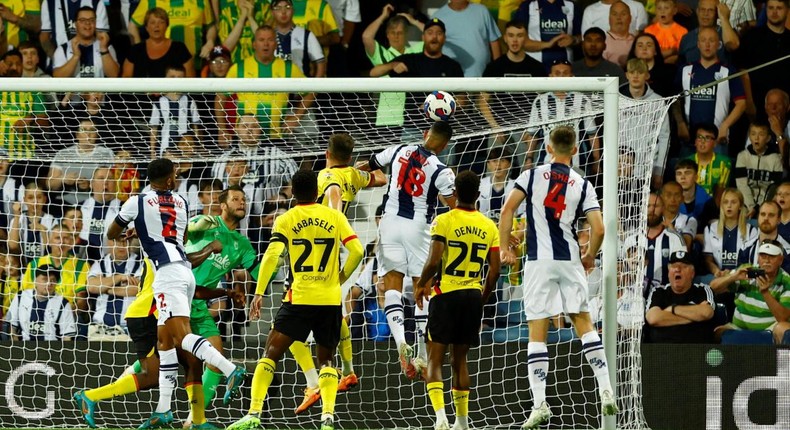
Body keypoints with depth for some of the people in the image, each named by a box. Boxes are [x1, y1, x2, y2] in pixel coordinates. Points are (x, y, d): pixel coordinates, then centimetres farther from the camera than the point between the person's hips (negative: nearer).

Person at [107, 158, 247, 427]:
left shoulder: (138, 202, 1)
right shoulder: (180, 202, 16)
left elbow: (111, 234, 14)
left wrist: (128, 233, 38)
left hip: (168, 273, -7)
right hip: (185, 271, 7)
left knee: (182, 336, -18)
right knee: (165, 340, 11)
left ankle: (231, 370, -37)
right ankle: (163, 409, 10)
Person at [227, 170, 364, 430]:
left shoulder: (285, 221, 1)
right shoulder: (335, 217, 5)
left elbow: (271, 255, -11)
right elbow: (357, 251, -2)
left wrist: (259, 293, -8)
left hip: (299, 299, -2)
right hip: (331, 301, 2)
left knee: (271, 352, 3)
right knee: (326, 360, 16)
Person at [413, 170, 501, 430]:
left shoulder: (444, 221, -8)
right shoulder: (489, 226, 6)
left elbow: (433, 262, -15)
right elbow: (494, 270, 5)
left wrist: (421, 286, 2)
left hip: (446, 294, -4)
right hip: (473, 295, 4)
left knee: (435, 360, -2)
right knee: (460, 359, 16)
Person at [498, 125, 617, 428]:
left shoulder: (533, 175, 1)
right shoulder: (582, 184, 4)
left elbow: (507, 210, -8)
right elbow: (598, 229, -3)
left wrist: (504, 248, 3)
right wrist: (590, 256, 15)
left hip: (538, 261, -1)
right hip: (569, 261, 1)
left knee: (537, 335, 0)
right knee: (584, 324, 12)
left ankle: (539, 403, -8)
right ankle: (606, 392, 3)